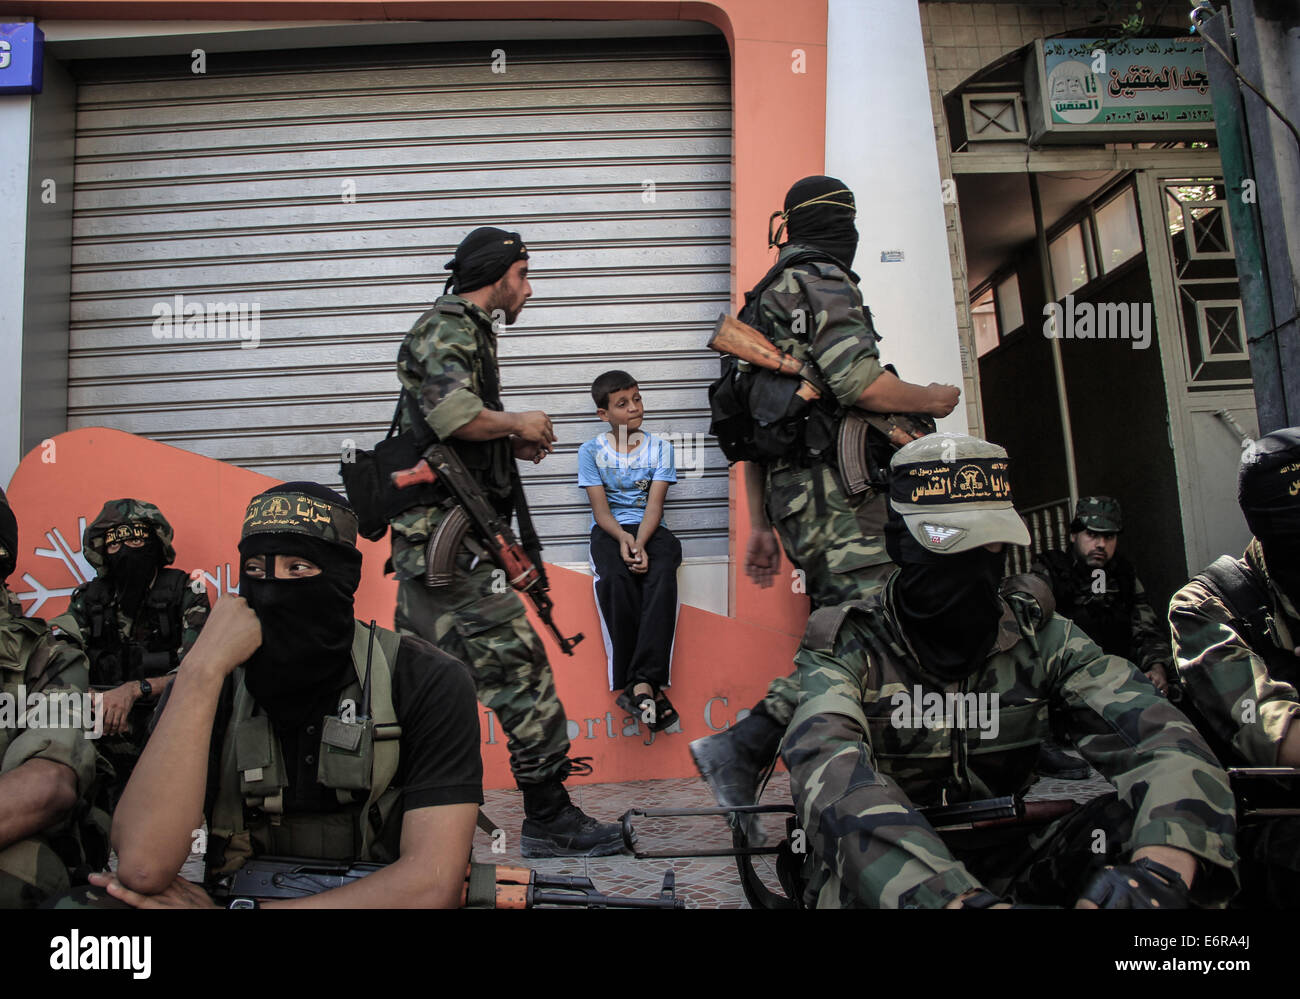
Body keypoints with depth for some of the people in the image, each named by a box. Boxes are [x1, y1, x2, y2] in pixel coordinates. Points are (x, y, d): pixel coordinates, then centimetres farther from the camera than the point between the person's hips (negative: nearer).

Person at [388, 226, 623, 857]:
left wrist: (513, 445, 13)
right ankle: (549, 817, -2)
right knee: (516, 662, -9)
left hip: (428, 535, 11)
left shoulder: (465, 333, 24)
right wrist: (518, 423, -10)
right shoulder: (444, 329, -9)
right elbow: (455, 415, -27)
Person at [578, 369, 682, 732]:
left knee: (662, 574, -34)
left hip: (649, 529, 1)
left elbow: (654, 503, -3)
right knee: (616, 579, -34)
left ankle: (640, 683, -40)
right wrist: (622, 538, -22)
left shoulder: (659, 448, 7)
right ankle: (650, 687, -33)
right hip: (609, 530, -1)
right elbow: (600, 508, -2)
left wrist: (640, 543, -21)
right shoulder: (591, 451, 6)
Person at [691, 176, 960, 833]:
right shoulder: (824, 281, -3)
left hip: (792, 491, 10)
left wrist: (760, 524, 23)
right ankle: (741, 749, -17)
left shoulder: (767, 298, 26)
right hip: (835, 490, -10)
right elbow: (861, 382, -19)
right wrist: (929, 400, 2)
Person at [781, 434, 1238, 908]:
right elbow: (830, 769, -32)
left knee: (1147, 815, -22)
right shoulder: (844, 648, -11)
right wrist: (958, 897, -48)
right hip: (885, 883, -3)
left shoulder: (1040, 638, 0)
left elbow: (1167, 743, -14)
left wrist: (1158, 870, -37)